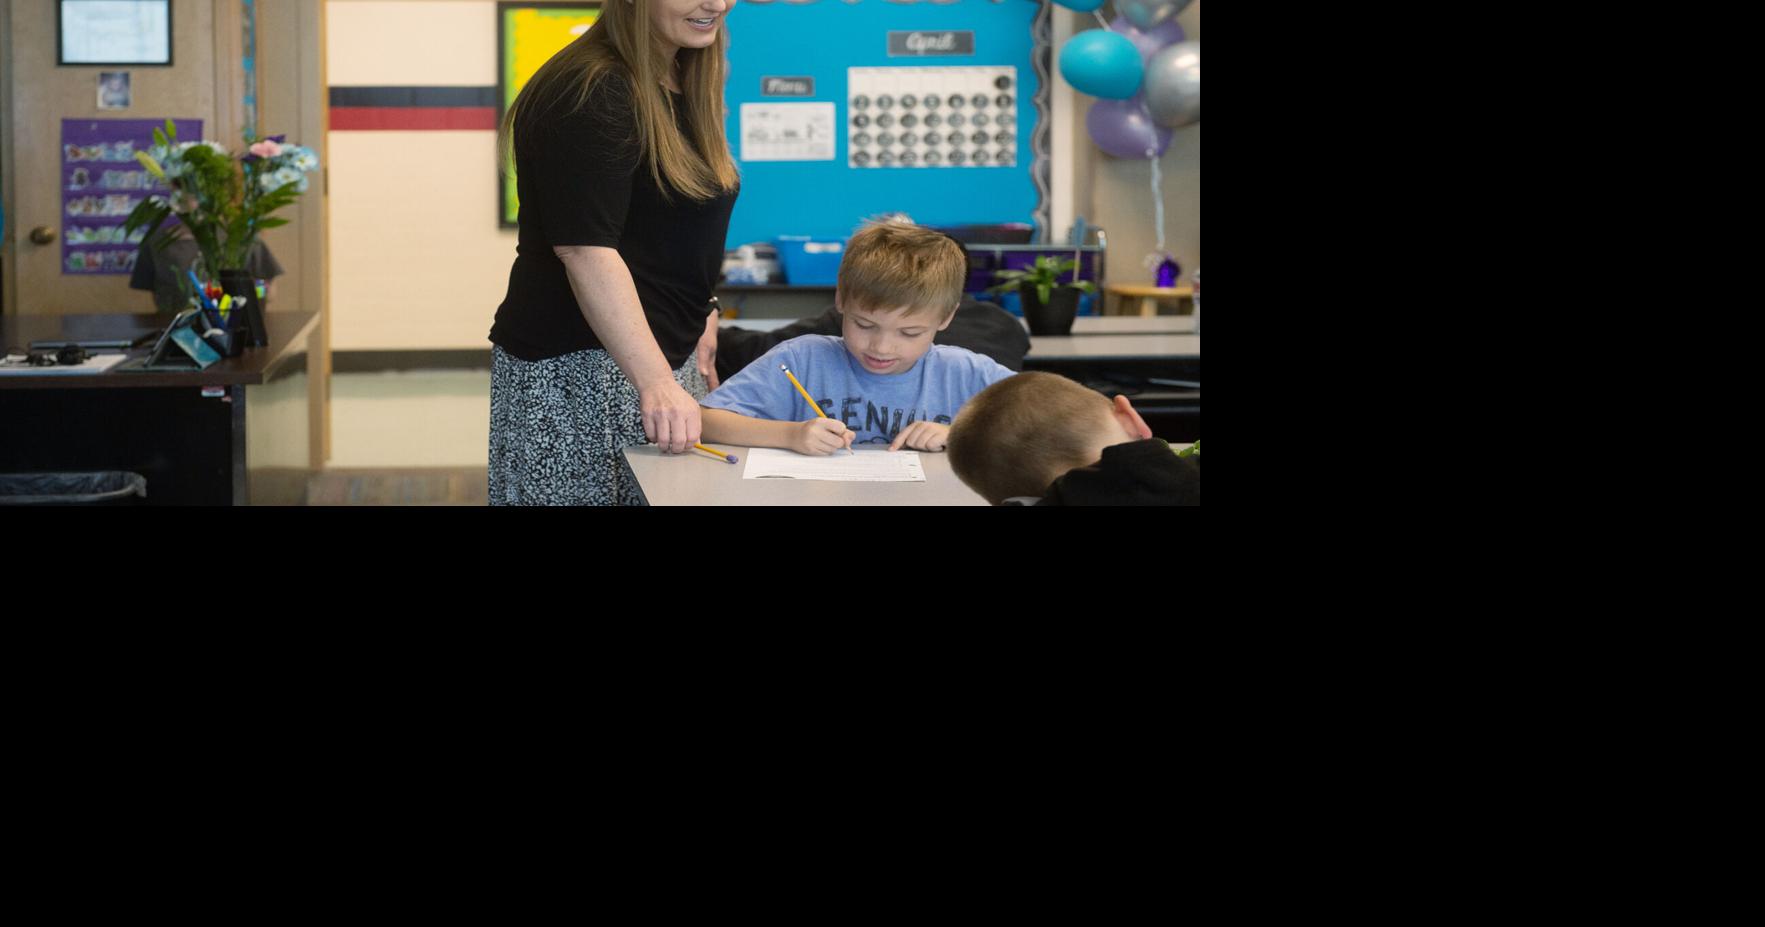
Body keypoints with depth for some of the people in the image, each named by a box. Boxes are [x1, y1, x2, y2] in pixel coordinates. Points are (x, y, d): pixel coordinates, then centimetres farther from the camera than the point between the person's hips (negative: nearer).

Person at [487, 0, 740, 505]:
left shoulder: (686, 84, 12)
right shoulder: (589, 94, -16)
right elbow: (586, 250, -25)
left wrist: (697, 317, 18)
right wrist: (655, 381, -31)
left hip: (666, 352, 9)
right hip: (578, 369, -9)